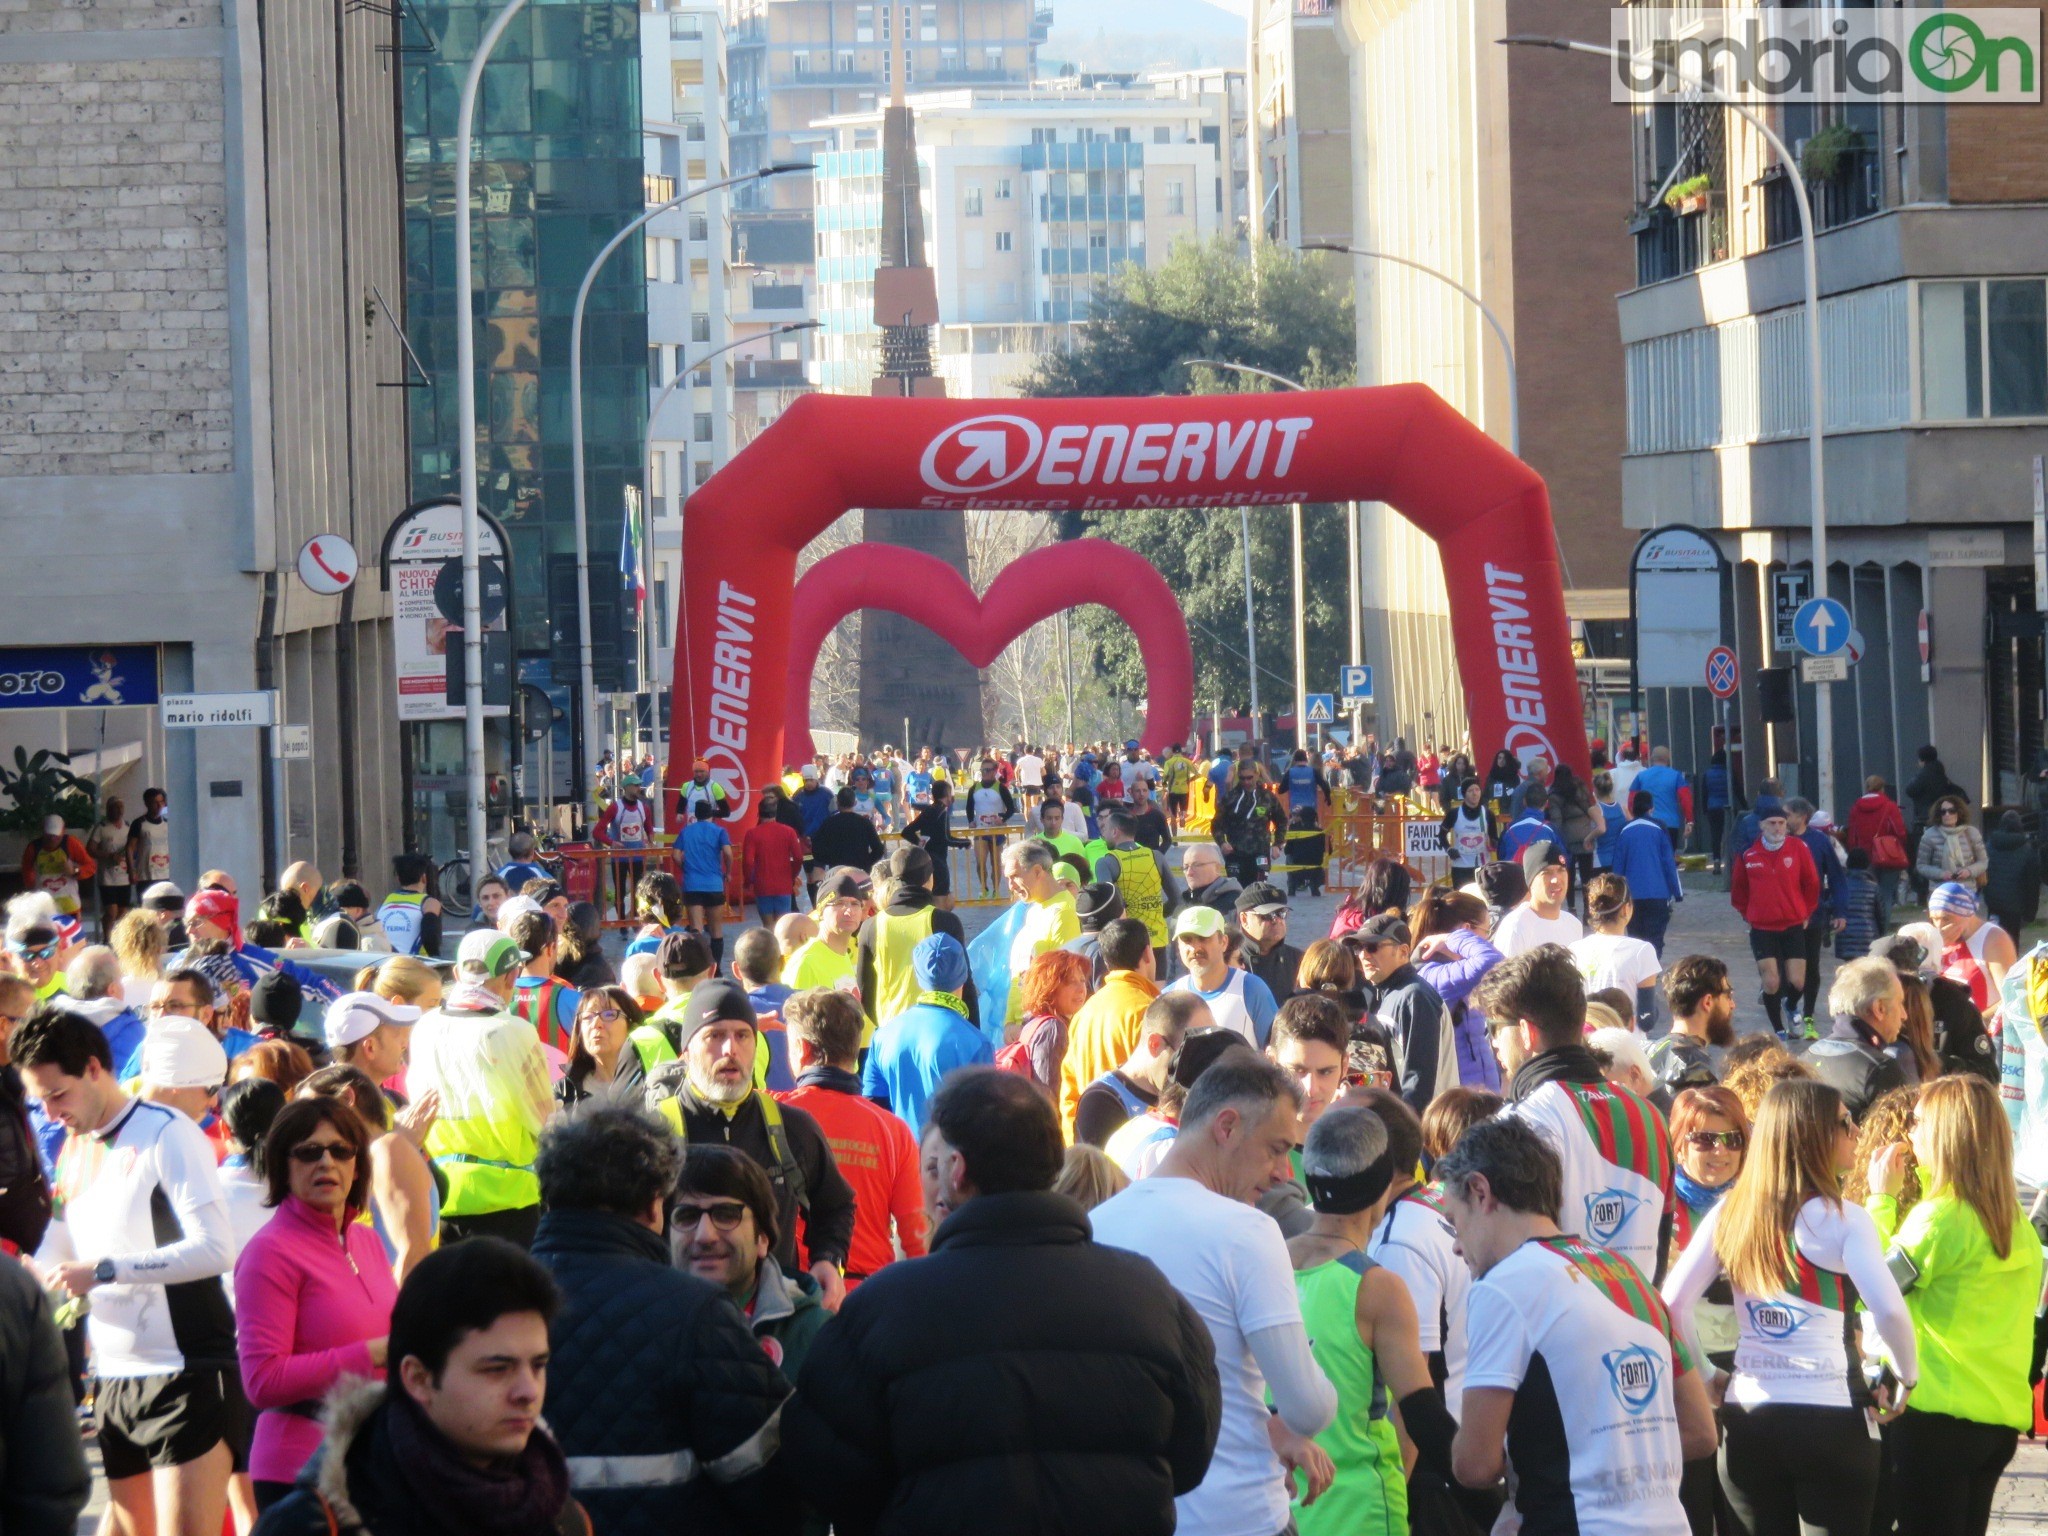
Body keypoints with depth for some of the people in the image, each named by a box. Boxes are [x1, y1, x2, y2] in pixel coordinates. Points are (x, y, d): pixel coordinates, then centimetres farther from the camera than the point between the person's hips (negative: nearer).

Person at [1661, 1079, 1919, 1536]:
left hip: (1747, 1417, 5)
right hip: (1829, 1419, -5)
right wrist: (1907, 1379, -3)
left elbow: (1673, 1302, 1)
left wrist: (1706, 1374, 11)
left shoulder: (1729, 1212, 5)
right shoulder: (1842, 1219, -8)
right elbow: (1889, 1311, -20)